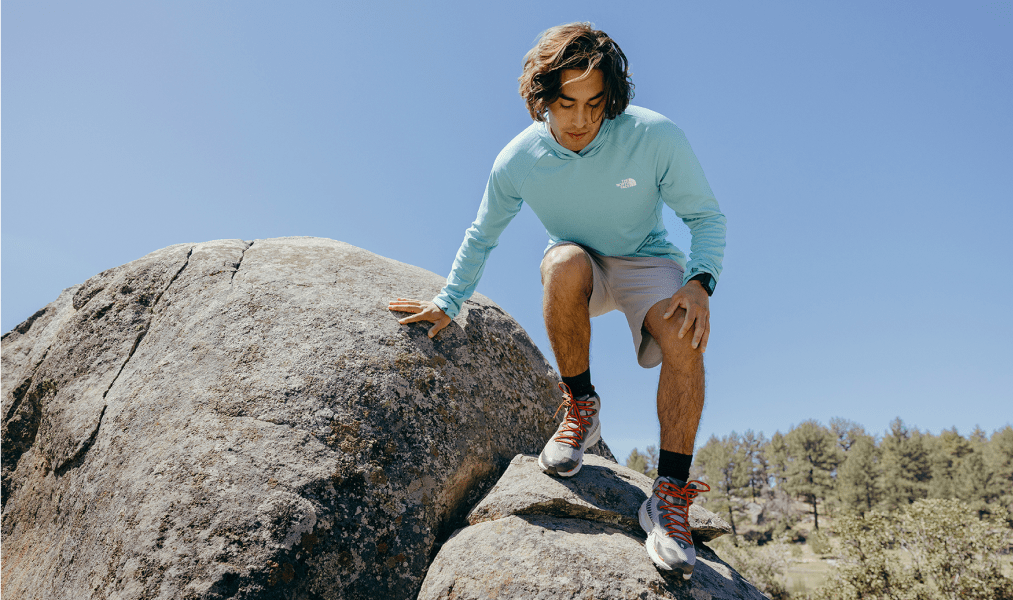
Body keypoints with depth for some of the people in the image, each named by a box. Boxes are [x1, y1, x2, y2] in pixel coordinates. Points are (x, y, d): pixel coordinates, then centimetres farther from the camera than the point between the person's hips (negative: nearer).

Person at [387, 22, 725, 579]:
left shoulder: (656, 138, -22)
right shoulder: (518, 161, -16)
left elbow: (706, 216, -12)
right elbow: (481, 236, 2)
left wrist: (699, 282, -30)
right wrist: (448, 303, 5)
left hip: (647, 263, 0)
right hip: (579, 270, 1)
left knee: (684, 339, -32)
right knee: (565, 263, -37)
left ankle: (669, 495, -20)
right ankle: (581, 408, -16)